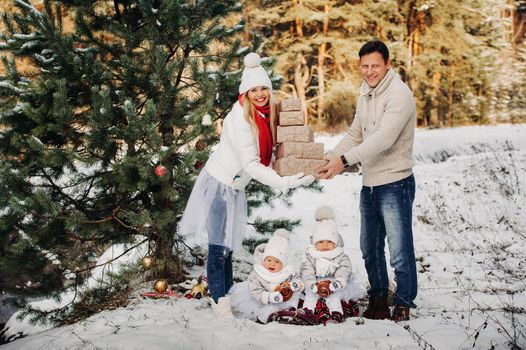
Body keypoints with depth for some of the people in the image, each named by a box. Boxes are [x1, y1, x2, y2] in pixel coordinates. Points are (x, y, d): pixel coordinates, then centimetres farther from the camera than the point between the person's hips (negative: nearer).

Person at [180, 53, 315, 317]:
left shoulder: (266, 114, 1)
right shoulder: (239, 118, -24)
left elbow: (267, 154, 9)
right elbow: (250, 164, -27)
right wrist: (283, 183, -34)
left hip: (236, 188, 8)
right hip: (218, 184, -8)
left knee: (229, 246, 13)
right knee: (218, 247, -5)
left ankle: (225, 298, 21)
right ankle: (219, 302, 1)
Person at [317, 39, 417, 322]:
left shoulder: (398, 94, -17)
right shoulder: (365, 93, 10)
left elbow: (383, 138, -28)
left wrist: (345, 160, -33)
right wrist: (330, 157, 1)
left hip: (395, 184, -8)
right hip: (369, 183, 9)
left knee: (399, 250, -1)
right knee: (370, 248, 18)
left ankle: (403, 303, 17)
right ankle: (378, 299, 34)